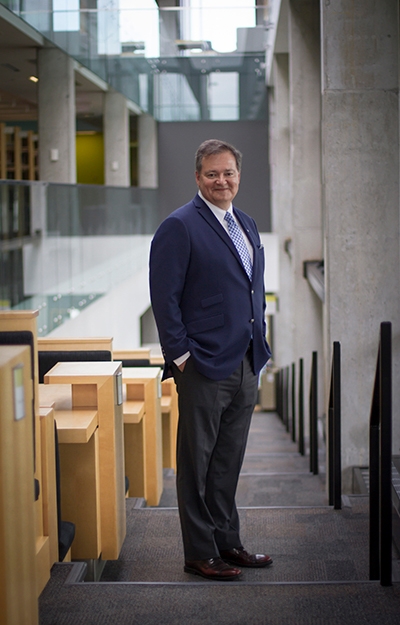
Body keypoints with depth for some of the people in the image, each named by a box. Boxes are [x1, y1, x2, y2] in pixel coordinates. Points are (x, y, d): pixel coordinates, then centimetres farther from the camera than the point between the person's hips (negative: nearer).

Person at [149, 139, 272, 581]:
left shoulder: (247, 225, 15)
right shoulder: (179, 227, -9)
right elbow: (164, 297, -13)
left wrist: (259, 346, 15)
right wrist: (181, 356, -14)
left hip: (245, 365, 7)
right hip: (204, 367, -7)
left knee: (229, 462, 16)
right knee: (197, 465, 2)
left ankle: (227, 543, 26)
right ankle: (200, 555, 11)